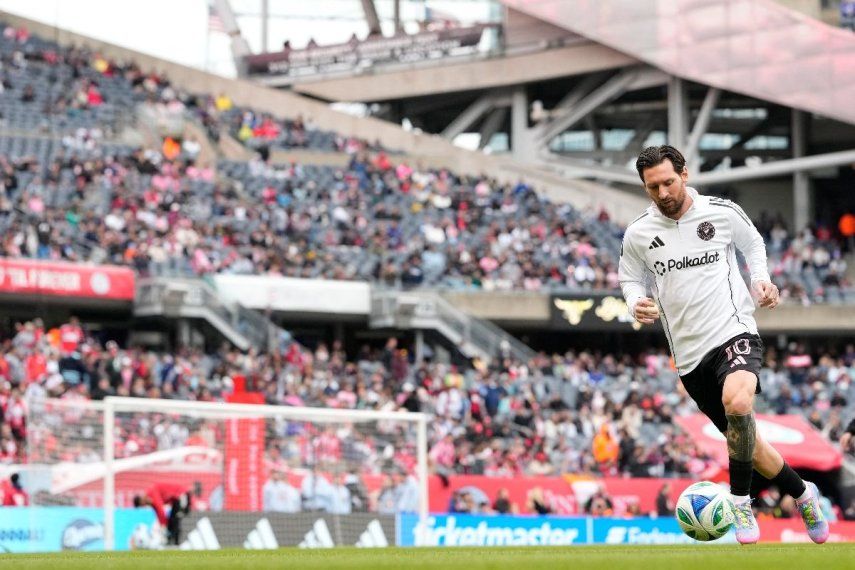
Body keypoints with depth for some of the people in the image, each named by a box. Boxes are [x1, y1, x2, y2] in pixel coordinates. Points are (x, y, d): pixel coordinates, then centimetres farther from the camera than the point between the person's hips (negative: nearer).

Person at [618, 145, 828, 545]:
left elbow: (753, 243, 17)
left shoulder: (722, 212, -2)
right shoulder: (637, 234, 1)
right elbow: (631, 279, 15)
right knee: (743, 440, 10)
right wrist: (637, 304, -6)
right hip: (689, 354, 3)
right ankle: (801, 493, 35)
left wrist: (762, 279, 0)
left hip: (734, 332, -3)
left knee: (736, 403, -34)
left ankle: (739, 501, -17)